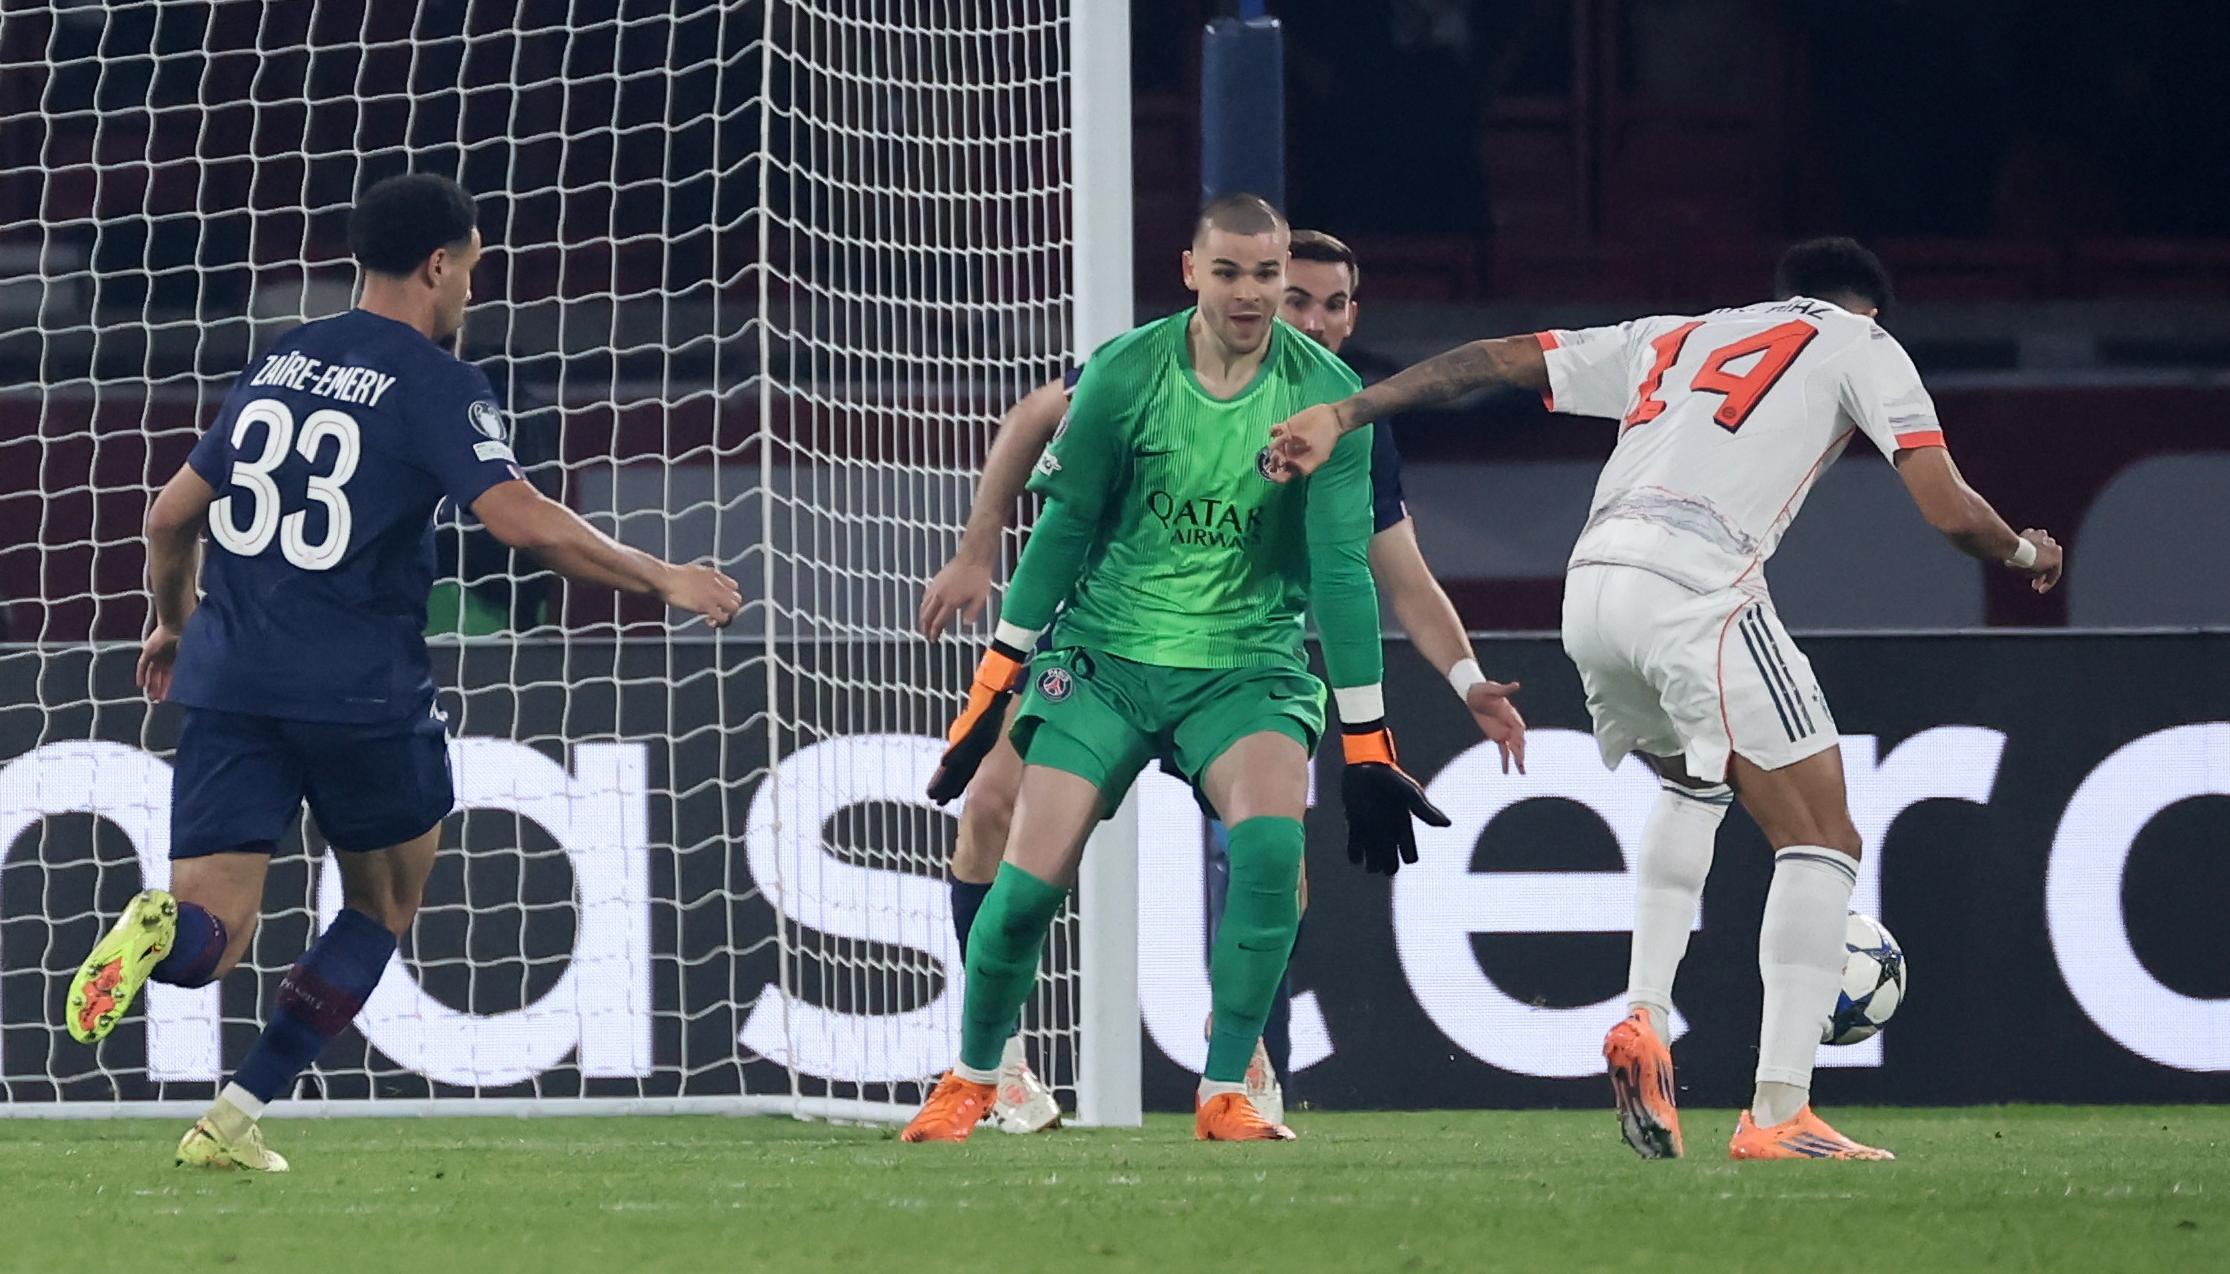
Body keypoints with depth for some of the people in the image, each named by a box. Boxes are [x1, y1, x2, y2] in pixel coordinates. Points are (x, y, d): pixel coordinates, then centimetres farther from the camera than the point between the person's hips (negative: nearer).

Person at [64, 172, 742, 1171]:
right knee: (383, 908, 19)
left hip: (227, 678, 4)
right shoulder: (436, 387, -4)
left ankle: (164, 934, -38)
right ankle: (238, 1117, 9)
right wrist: (662, 581, -7)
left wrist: (174, 622, 40)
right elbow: (523, 521, -17)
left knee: (211, 938, 0)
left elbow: (172, 516, 22)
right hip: (362, 694, -4)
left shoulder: (277, 366, 16)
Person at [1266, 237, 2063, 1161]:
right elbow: (1947, 510, 7)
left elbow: (1492, 360, 28)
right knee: (1819, 840, 2)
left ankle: (1644, 1017, 15)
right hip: (1697, 590, -6)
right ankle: (1778, 1113, -7)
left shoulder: (1674, 339, 32)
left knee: (1695, 784, 33)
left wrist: (1341, 415, 29)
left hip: (1591, 590, 6)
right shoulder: (1859, 345, 17)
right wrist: (2025, 554, 28)